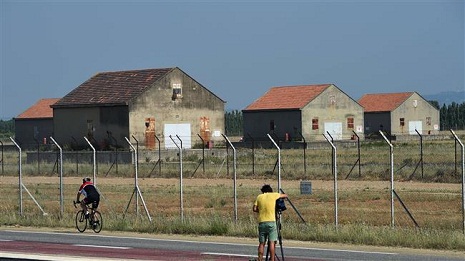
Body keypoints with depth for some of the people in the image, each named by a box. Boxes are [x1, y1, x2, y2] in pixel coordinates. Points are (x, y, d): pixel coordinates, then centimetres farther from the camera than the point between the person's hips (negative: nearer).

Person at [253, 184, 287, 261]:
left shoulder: (259, 197, 10)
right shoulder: (273, 195, 5)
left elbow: (255, 209, 6)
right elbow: (285, 196, 17)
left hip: (261, 222, 3)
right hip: (271, 221, -3)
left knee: (261, 243, 8)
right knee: (272, 242, -6)